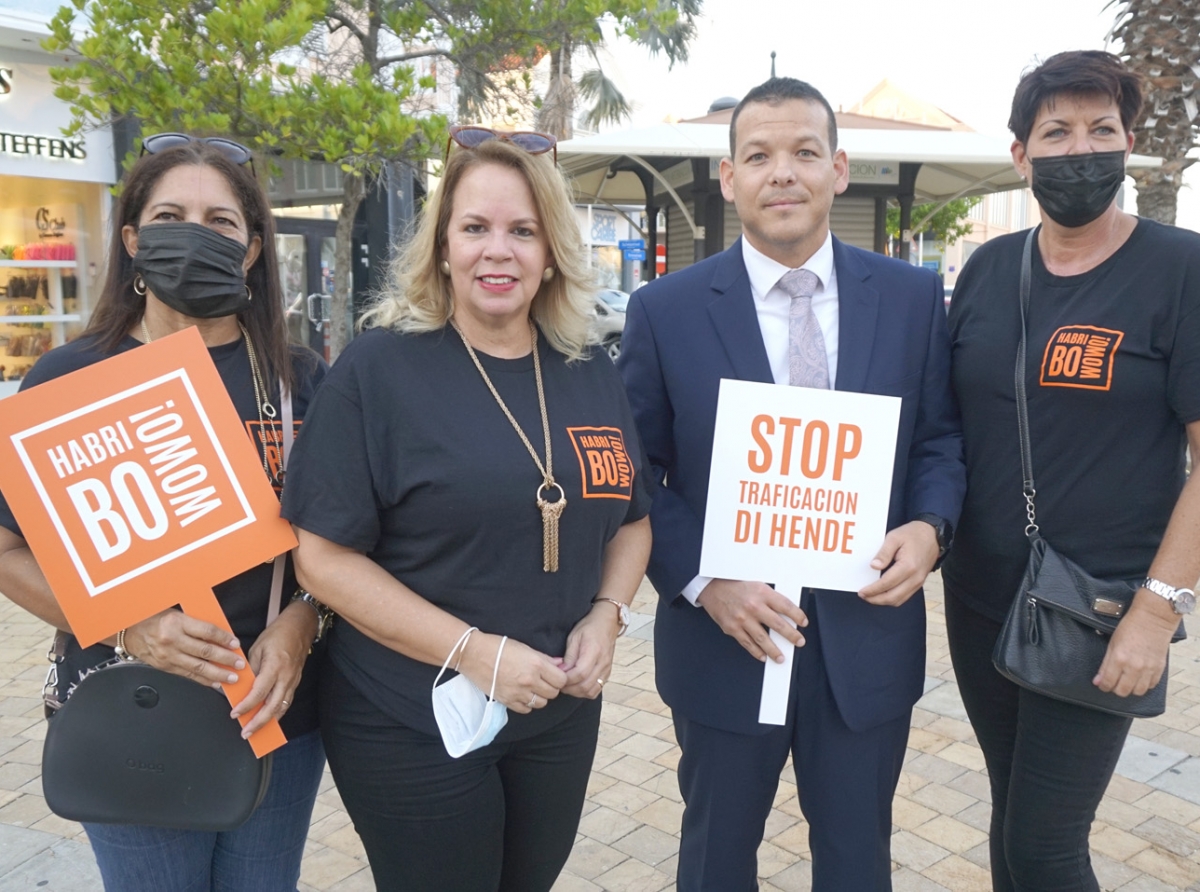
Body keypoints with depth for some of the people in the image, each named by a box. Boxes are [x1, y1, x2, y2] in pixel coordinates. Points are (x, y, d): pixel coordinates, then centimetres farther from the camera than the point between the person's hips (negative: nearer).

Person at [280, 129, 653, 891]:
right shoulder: (380, 367, -13)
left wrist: (606, 616, -8)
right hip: (413, 726, -5)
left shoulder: (593, 374, 2)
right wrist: (472, 652, -21)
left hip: (561, 714, 5)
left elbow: (631, 518, 11)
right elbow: (324, 554, -15)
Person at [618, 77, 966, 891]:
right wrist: (701, 580, -17)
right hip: (724, 639, -1)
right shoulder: (666, 311, -7)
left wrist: (929, 526, -13)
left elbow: (939, 436, 7)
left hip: (870, 635, 2)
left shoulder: (912, 296, -1)